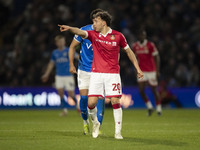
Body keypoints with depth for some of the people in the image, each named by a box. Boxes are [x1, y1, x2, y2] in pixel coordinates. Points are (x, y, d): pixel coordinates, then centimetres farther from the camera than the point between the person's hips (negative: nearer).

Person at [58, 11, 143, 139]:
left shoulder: (118, 36, 0)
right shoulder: (93, 34, 2)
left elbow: (129, 52, 11)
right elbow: (81, 32, -18)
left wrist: (138, 68, 10)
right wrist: (69, 28, -39)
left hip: (113, 74, -1)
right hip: (96, 73, 1)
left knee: (115, 101, -9)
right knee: (91, 102, -7)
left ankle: (118, 132, 2)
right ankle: (95, 123, 22)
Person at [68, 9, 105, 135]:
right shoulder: (84, 31, -7)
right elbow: (73, 46, 4)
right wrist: (71, 64, -2)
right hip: (84, 70, 0)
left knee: (100, 97, -9)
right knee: (84, 96, -7)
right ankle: (86, 122, 18)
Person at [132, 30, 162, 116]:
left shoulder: (150, 45, -10)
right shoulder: (135, 46, 4)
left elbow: (157, 58, -7)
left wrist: (157, 71, -12)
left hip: (151, 71, -3)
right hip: (142, 72, 3)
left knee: (154, 90, 2)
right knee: (141, 90, -7)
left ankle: (159, 108, 18)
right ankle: (149, 107, 12)